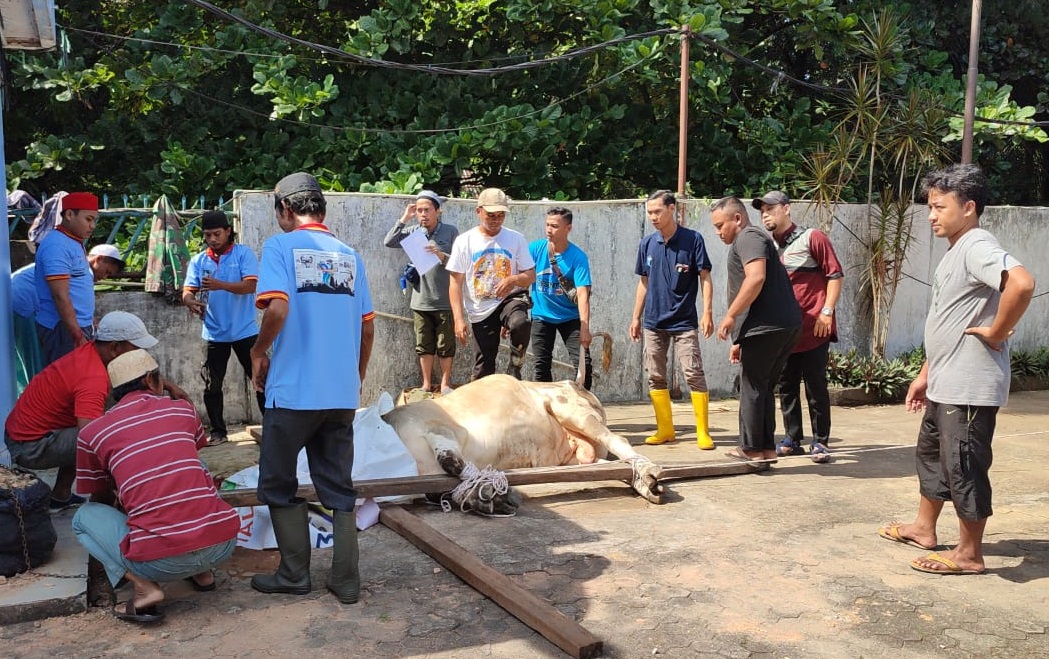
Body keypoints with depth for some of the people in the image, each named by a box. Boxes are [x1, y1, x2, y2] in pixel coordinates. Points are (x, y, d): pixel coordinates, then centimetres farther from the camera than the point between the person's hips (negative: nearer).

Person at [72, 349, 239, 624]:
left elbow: (100, 497, 24)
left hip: (160, 561, -3)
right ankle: (203, 572, 22)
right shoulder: (184, 409, 13)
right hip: (223, 544, 3)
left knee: (85, 517, 23)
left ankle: (144, 587, 1)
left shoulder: (92, 432, 8)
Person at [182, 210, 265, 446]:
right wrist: (191, 302, -25)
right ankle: (218, 431, 20)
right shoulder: (198, 261, 6)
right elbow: (187, 291, 0)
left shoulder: (243, 254, -5)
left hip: (244, 331, -3)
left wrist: (220, 285, -32)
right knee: (212, 386, 7)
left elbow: (251, 285, -17)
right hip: (214, 334, 3)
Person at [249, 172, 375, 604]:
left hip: (293, 391, -5)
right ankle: (346, 580, 15)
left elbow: (277, 309, -20)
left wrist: (258, 351, -2)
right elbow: (368, 328, 10)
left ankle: (294, 574, 18)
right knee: (339, 487, 13)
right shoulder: (349, 255, 11)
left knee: (278, 484, 13)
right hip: (343, 393, 5)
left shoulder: (281, 246, -4)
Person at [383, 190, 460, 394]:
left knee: (446, 346, 6)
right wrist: (404, 218, -5)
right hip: (420, 300, 3)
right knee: (424, 346, 11)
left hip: (444, 301, -2)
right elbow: (388, 242, -5)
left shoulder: (450, 232, -2)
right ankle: (426, 383, 22)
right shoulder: (413, 231, 5)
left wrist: (442, 256, -21)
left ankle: (445, 384, 19)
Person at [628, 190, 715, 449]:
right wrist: (636, 317, 12)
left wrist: (707, 312, -15)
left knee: (694, 374, -8)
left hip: (684, 321, -4)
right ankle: (665, 430, 18)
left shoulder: (692, 239, -5)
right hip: (653, 322, 5)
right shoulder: (647, 243, 6)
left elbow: (705, 278, -5)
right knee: (655, 377, 7)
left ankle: (703, 432, -1)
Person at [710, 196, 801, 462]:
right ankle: (767, 448, 17)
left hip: (766, 327, -10)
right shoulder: (757, 239, 27)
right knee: (765, 388, 14)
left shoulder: (748, 237, -5)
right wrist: (740, 340, 27)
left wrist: (730, 316, -18)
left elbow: (756, 278, -23)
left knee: (752, 388, -1)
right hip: (787, 325, 10)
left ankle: (752, 449, 6)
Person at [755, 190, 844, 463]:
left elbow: (835, 275, -5)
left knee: (816, 387, -1)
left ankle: (820, 442, 8)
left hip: (813, 330, -6)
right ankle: (792, 439, 19)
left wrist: (826, 312, -13)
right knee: (786, 387, 9)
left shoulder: (812, 238, -4)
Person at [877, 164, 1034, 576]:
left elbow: (1022, 282, -37)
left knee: (963, 466, -1)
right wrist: (925, 375, 21)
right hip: (943, 385, 11)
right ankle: (924, 529, 37)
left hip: (969, 387, -11)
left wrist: (995, 333, -24)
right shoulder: (954, 253, 15)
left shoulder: (977, 247, -17)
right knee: (931, 453, 21)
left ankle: (969, 554, 12)